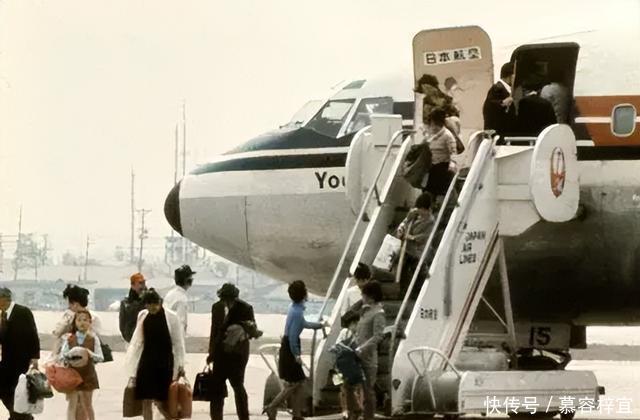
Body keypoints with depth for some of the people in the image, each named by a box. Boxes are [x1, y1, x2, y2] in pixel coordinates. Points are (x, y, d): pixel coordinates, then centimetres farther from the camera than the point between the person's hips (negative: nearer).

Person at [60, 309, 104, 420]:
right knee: (72, 404, -2)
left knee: (87, 405, 10)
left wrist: (89, 354, -25)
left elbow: (100, 358, -7)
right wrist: (71, 353, -22)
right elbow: (61, 357, -3)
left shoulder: (93, 339, -2)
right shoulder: (69, 339, 0)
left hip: (88, 375, 0)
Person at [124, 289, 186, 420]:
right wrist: (132, 370, 6)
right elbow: (137, 341, 8)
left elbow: (178, 342, -4)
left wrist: (180, 365, -7)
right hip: (146, 361, 4)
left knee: (161, 402, -7)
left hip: (165, 363, -4)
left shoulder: (171, 317, -7)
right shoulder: (143, 316, 5)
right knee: (146, 401, 0)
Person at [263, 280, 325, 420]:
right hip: (290, 349, -9)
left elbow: (303, 324, 28)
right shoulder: (297, 312, -22)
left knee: (300, 382, 12)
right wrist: (296, 355, -17)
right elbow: (293, 335, -25)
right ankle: (272, 408, 1)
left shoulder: (295, 308, 8)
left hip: (287, 347, 9)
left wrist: (319, 325, 42)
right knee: (292, 384, -2)